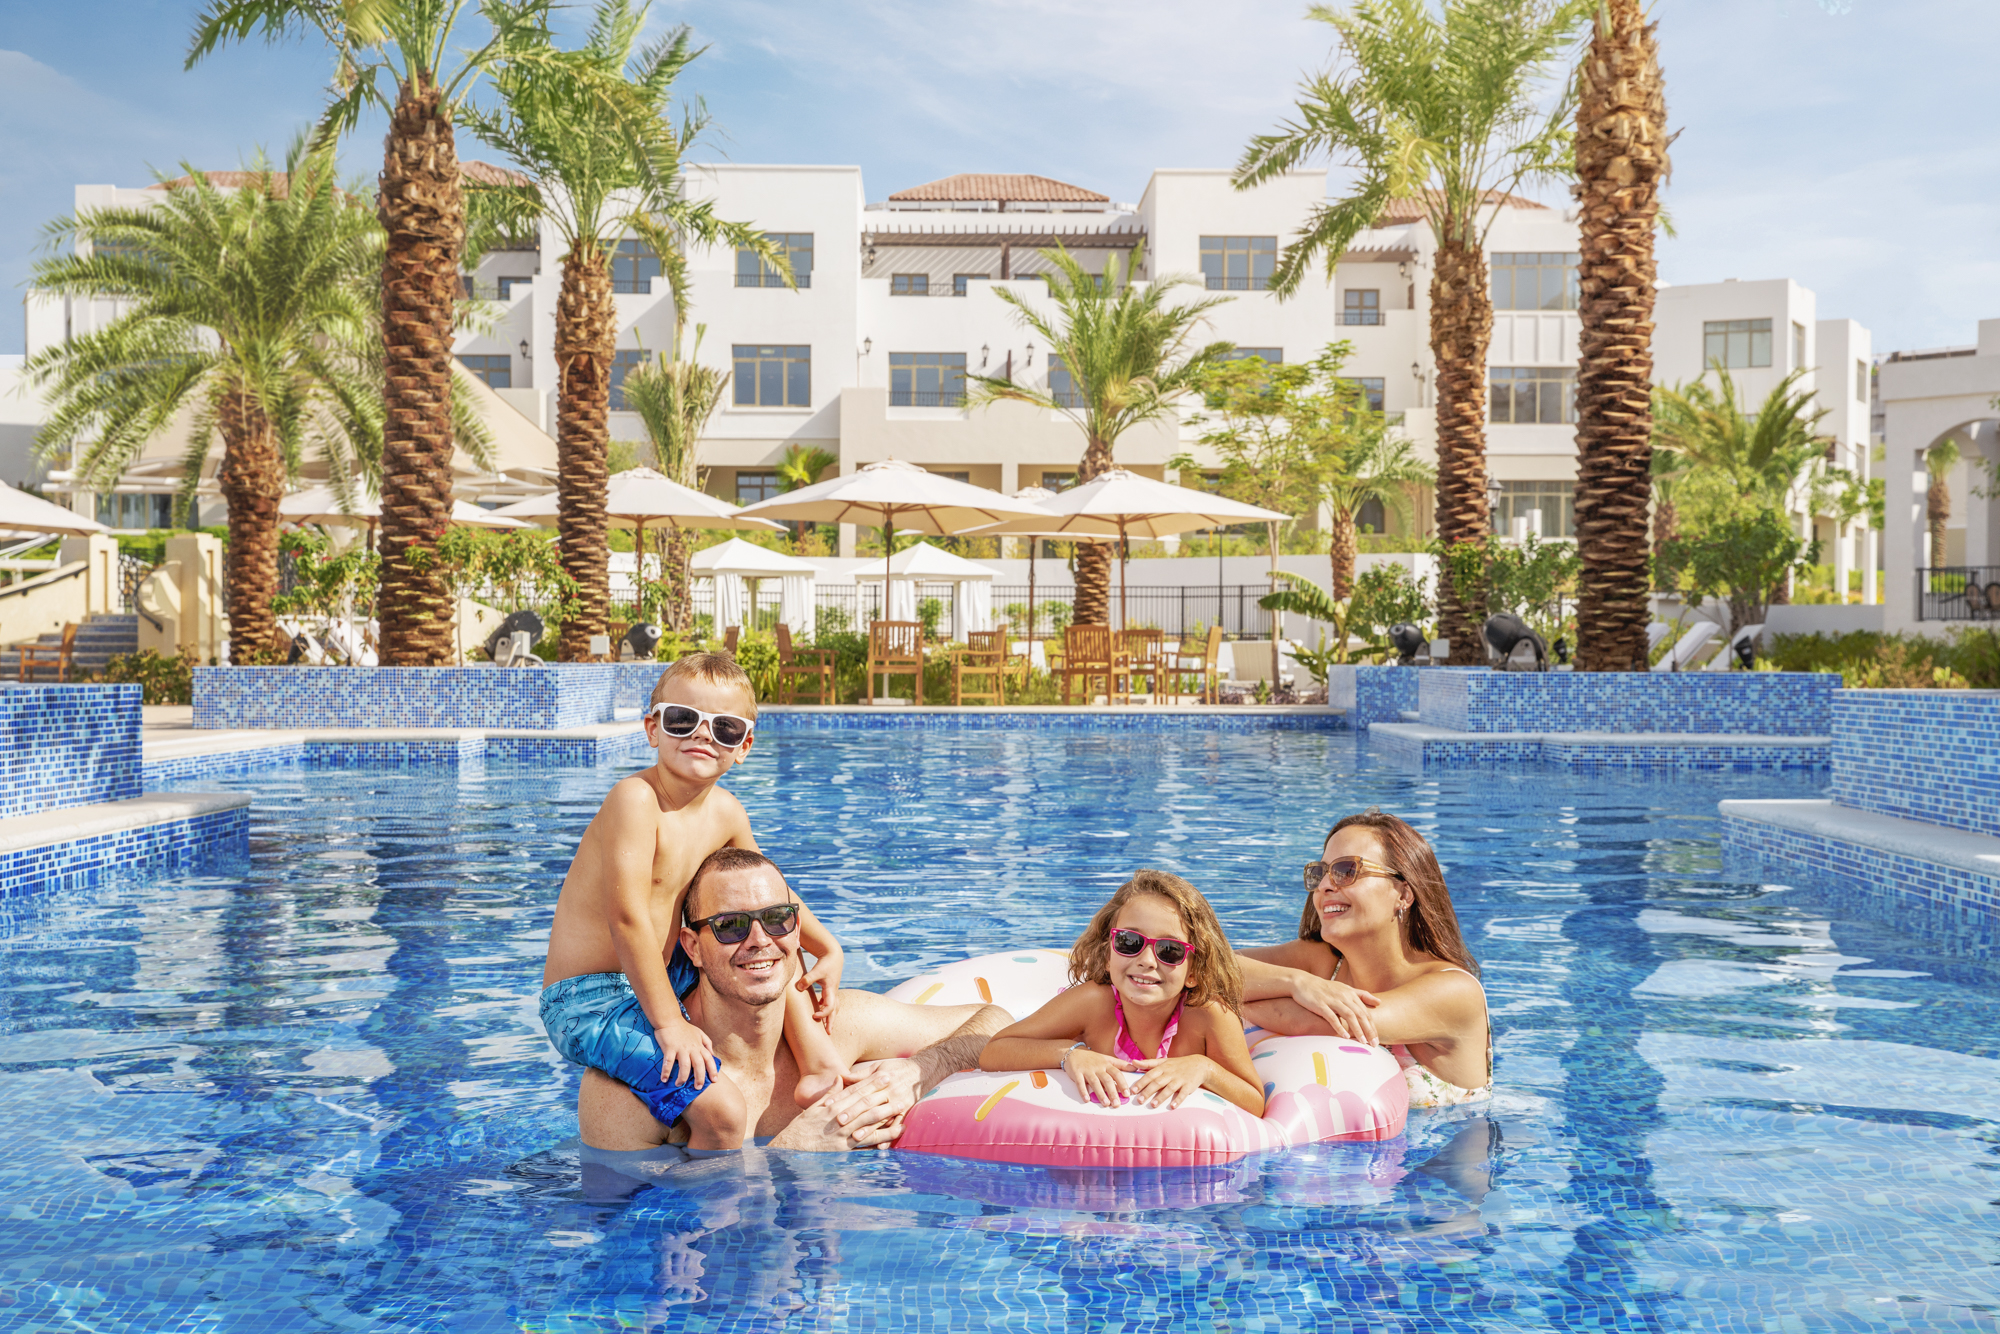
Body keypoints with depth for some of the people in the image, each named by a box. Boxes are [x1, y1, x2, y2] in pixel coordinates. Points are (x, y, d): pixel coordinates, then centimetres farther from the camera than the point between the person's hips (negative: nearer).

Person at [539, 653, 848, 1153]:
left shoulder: (726, 813, 3)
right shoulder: (635, 798, -21)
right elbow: (627, 918, -27)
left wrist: (829, 949, 12)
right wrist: (670, 1023, -24)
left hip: (657, 976, 9)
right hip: (588, 1003, -9)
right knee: (721, 1108, -22)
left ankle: (819, 1064, 15)